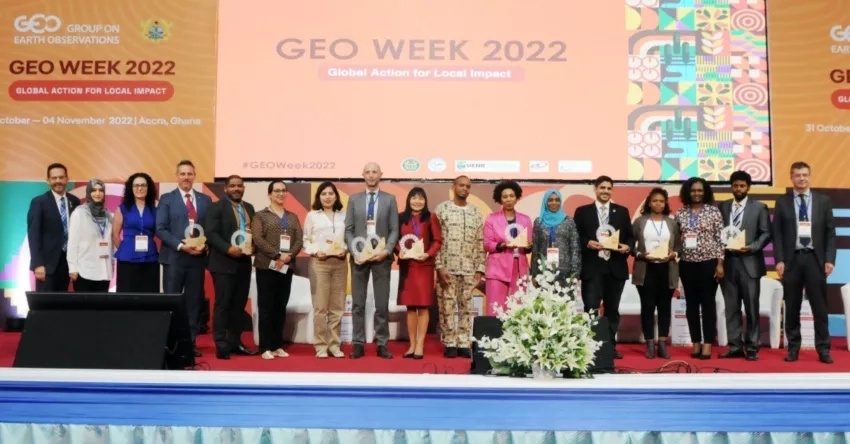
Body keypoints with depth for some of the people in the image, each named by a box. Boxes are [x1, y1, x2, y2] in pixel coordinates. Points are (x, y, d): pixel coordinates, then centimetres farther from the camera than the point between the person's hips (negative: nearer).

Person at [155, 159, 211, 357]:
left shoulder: (205, 200, 11)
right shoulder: (167, 199, 3)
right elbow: (161, 229, -5)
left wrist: (204, 245, -10)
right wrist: (181, 246, -16)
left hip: (198, 257, 3)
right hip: (174, 257, -2)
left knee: (194, 301, 5)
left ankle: (191, 342, 12)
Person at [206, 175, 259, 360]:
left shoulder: (249, 208, 16)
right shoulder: (217, 207, -2)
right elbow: (211, 233, -12)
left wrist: (254, 245, -2)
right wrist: (228, 249, -23)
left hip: (244, 263, 6)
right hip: (224, 263, -6)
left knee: (239, 305, 10)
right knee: (222, 305, -3)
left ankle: (235, 342, 18)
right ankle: (221, 345, 0)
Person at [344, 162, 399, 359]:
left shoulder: (390, 199, 6)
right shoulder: (354, 199, 8)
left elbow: (394, 230, 2)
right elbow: (348, 230, 5)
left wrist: (386, 251, -12)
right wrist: (354, 251, -9)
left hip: (381, 256, -1)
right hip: (359, 255, 1)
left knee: (382, 303, 2)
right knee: (358, 303, 4)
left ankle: (382, 344, 9)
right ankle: (358, 344, 10)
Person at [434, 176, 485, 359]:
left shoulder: (476, 213, 10)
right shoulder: (441, 209, 1)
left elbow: (480, 243, 10)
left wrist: (480, 269, 3)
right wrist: (439, 266, -10)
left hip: (469, 269, 3)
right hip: (447, 267, -3)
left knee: (466, 307, 6)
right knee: (447, 307, 0)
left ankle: (463, 344, 13)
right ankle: (450, 344, 9)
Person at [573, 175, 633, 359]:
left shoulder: (622, 211, 12)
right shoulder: (582, 211, 6)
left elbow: (630, 236, 11)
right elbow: (575, 237, 2)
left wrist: (628, 247, -9)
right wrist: (587, 243, -16)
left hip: (616, 267, 3)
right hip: (592, 267, -3)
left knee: (612, 310, 10)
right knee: (591, 309, -6)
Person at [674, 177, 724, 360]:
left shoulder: (713, 211, -1)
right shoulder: (680, 213, 6)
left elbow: (720, 239, -3)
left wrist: (720, 263, -8)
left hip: (708, 262, -3)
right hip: (687, 263, 3)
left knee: (708, 303, 0)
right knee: (691, 304, 7)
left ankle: (707, 344, 4)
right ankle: (696, 343, 15)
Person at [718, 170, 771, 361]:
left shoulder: (759, 207, 5)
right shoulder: (722, 207, 11)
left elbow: (766, 233, 0)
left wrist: (751, 248, -15)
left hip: (749, 262, -2)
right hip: (727, 262, 3)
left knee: (751, 308, 1)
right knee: (731, 308, 5)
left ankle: (752, 348, 8)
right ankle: (735, 347, 11)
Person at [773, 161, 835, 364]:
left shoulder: (823, 200, 7)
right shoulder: (782, 202, 6)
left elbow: (830, 232, 5)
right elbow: (777, 234, 3)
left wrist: (829, 259, -4)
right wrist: (779, 260, -7)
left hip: (815, 258, 0)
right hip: (792, 259, 0)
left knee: (819, 306, 2)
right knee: (792, 307, 5)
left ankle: (823, 349, 8)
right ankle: (793, 348, 13)